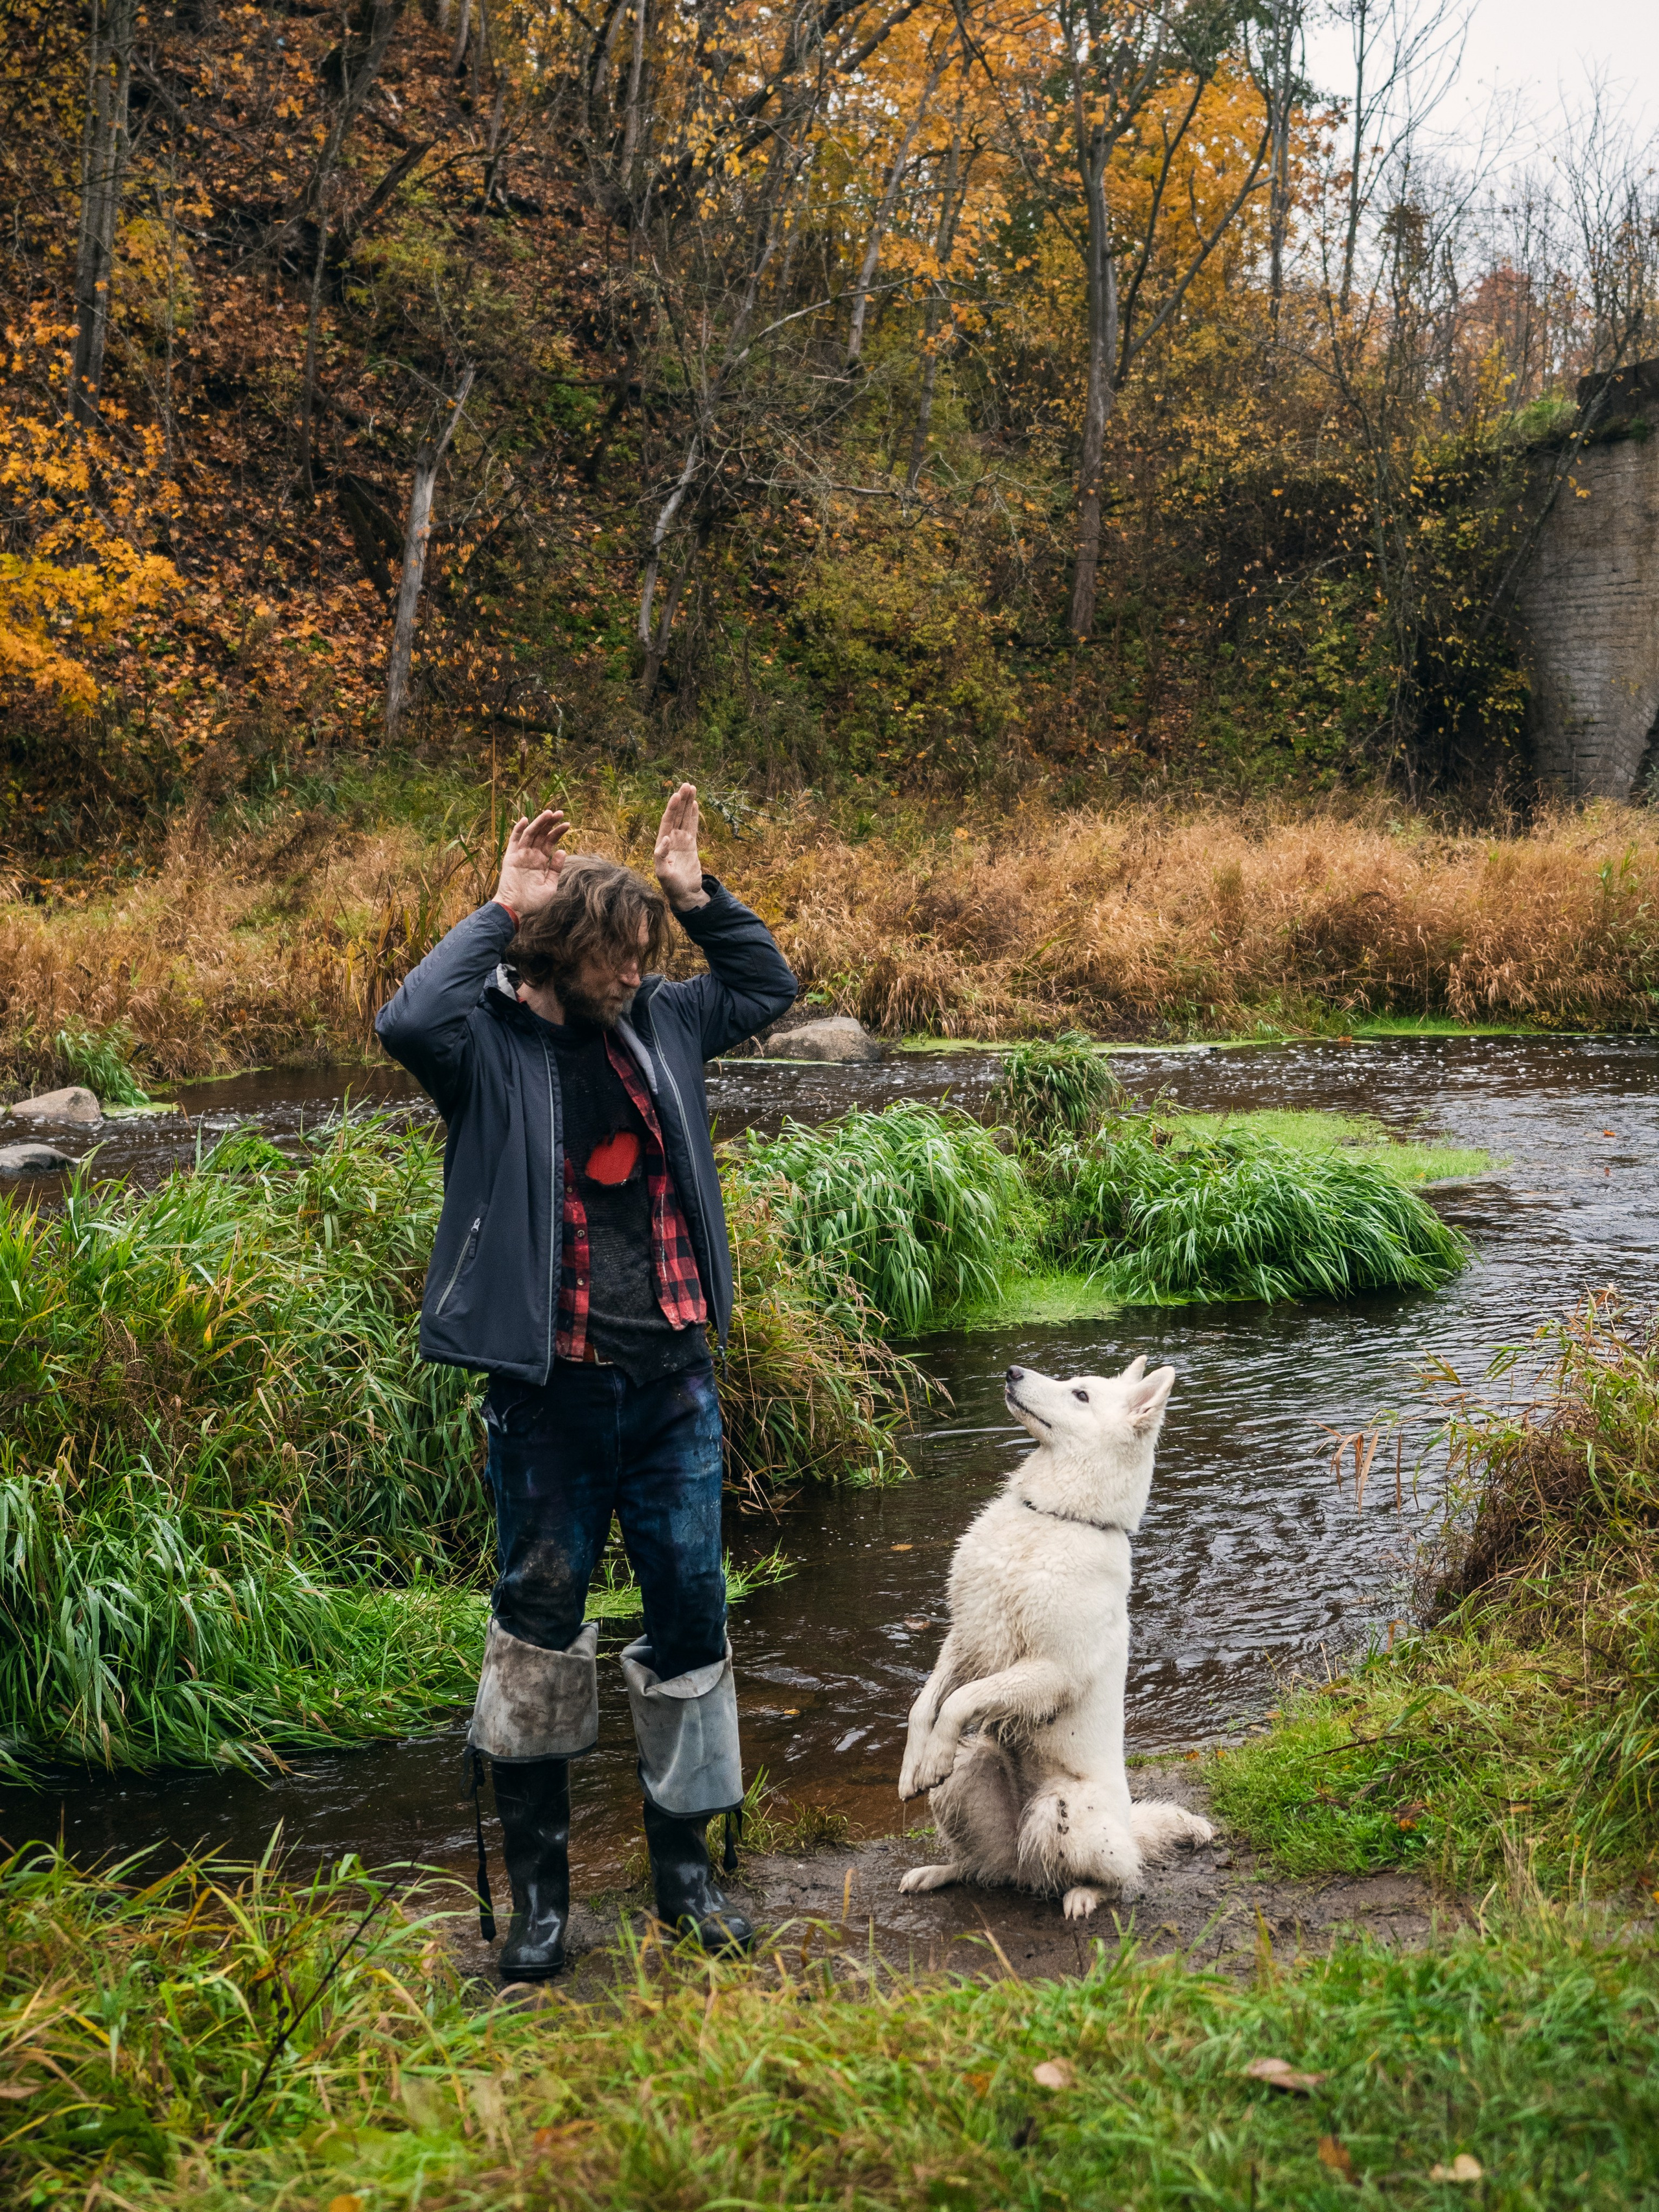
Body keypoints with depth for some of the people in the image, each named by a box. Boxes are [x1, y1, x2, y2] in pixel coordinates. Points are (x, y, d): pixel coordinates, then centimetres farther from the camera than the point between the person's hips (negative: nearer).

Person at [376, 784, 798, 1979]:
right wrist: (502, 913, -20)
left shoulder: (659, 1025, 7)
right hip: (551, 1394, -4)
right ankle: (537, 1880, 18)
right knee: (539, 1619, 5)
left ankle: (686, 1860, 23)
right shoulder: (494, 1043, -7)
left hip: (674, 1386, 4)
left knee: (692, 1612, 8)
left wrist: (697, 893, 6)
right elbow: (409, 1021, -29)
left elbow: (769, 984, 20)